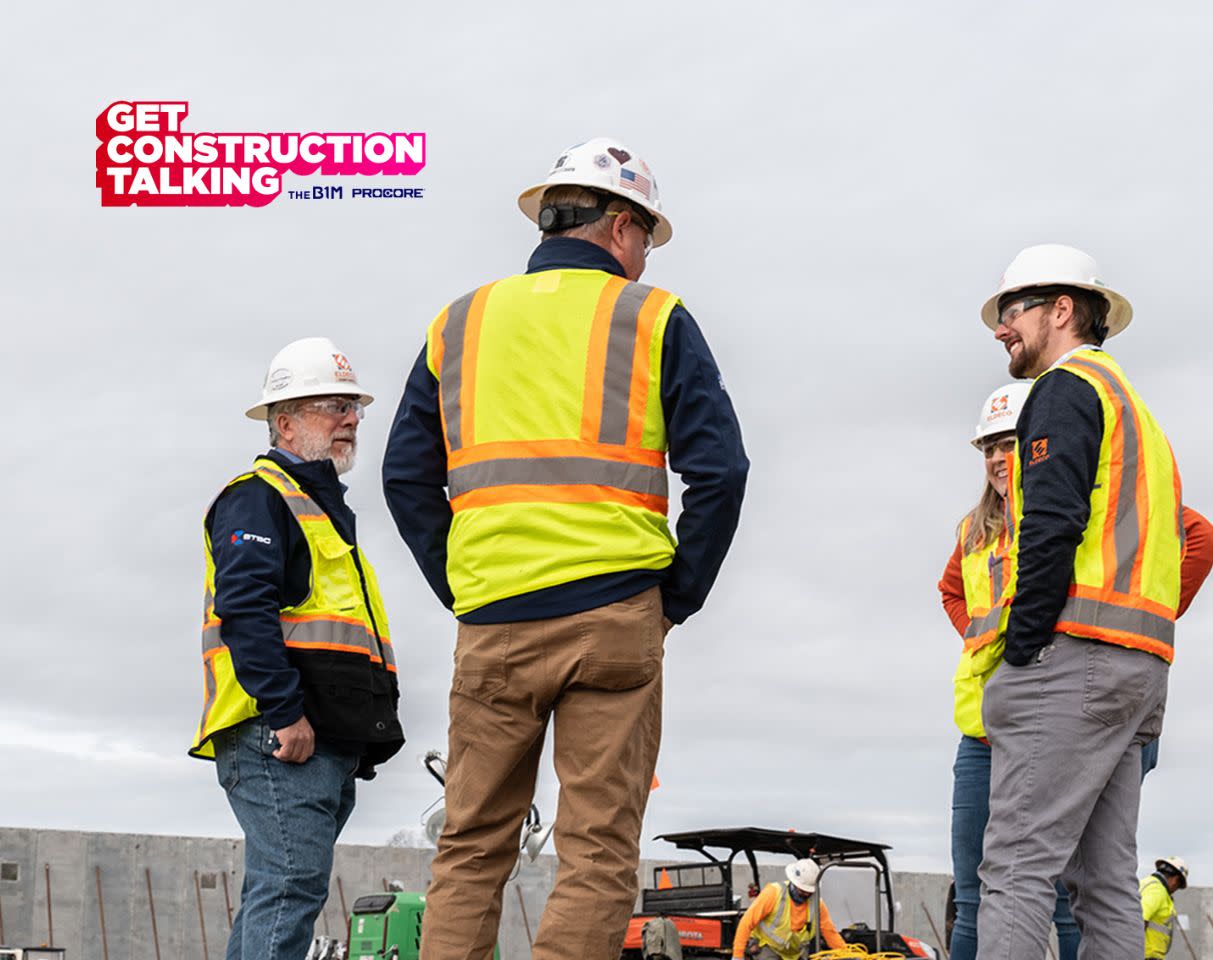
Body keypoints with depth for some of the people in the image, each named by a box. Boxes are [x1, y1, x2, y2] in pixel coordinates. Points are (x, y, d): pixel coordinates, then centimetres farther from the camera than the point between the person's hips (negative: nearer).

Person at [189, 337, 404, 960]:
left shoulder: (324, 507, 29)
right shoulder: (258, 496, -3)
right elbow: (244, 609, -17)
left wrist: (361, 741, 22)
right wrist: (285, 712, -23)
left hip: (328, 743, 10)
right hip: (280, 739, -10)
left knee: (275, 895, 10)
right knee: (293, 885, -17)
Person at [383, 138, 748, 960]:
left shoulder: (459, 323, 15)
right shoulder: (653, 319, 6)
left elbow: (407, 477, 12)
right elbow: (718, 469, -3)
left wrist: (465, 597, 13)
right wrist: (676, 599, 4)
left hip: (492, 622, 3)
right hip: (615, 614, -3)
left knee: (472, 846, 9)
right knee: (600, 850, -1)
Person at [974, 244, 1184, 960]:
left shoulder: (1067, 388, -2)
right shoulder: (1138, 412, 28)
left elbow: (1051, 524, -16)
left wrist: (1022, 652, -15)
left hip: (1075, 653, -10)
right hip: (1141, 663, 10)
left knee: (1018, 867, -14)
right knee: (1105, 881, 7)